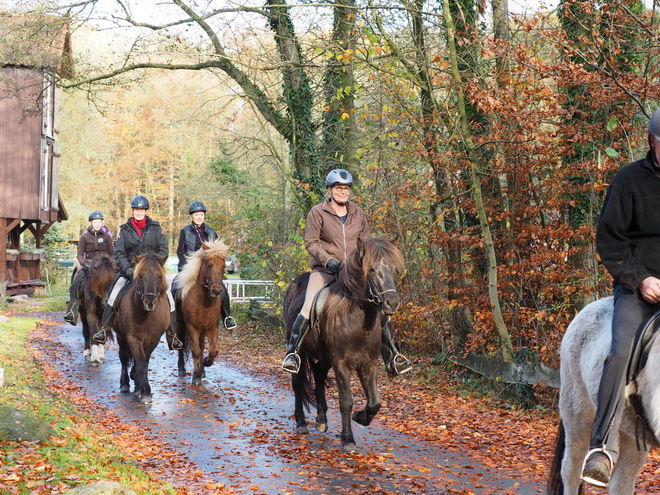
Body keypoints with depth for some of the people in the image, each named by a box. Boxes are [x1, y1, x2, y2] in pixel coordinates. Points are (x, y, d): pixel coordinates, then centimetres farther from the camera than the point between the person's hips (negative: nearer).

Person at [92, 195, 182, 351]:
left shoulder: (155, 228, 5)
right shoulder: (125, 230, 4)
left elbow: (164, 250, 3)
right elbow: (119, 253, 0)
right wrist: (127, 268, -16)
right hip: (130, 270, 0)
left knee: (169, 298, -11)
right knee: (114, 296, -19)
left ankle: (173, 336, -3)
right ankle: (103, 329, -10)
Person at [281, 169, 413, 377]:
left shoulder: (358, 214, 9)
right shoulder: (318, 213, -2)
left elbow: (366, 242, 15)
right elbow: (311, 243, -6)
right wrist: (330, 261, -19)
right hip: (325, 270, -3)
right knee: (308, 308, -23)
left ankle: (392, 358, 0)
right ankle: (292, 353, -12)